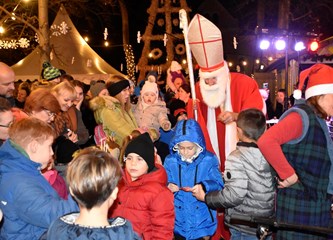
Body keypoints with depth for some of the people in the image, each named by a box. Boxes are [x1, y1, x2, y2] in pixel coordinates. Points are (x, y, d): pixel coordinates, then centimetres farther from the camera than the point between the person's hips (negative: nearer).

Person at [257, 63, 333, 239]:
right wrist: (289, 175, -24)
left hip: (317, 206, 9)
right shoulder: (302, 116, -16)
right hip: (299, 206, -9)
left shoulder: (318, 119, 12)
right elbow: (266, 141, -32)